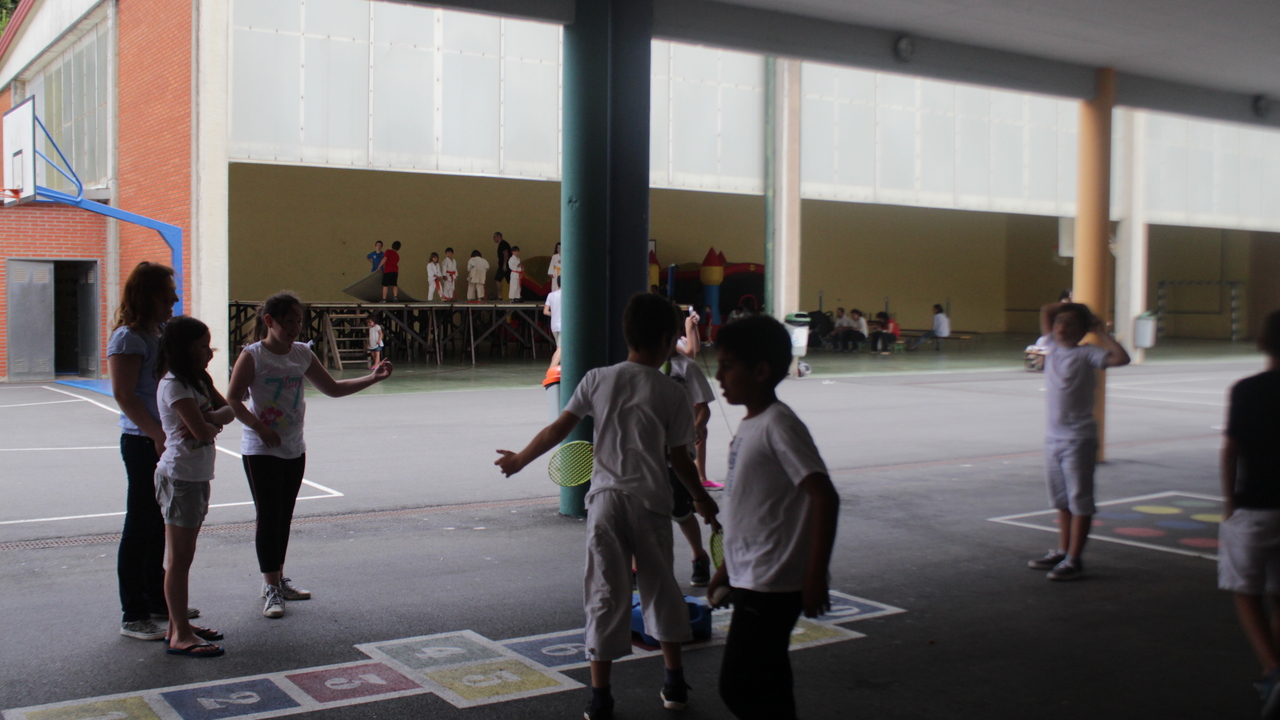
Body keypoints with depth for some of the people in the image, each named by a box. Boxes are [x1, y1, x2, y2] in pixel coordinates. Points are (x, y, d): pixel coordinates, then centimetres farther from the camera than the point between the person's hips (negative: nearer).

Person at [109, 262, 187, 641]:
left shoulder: (163, 333, 14)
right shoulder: (128, 338, -13)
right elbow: (124, 395, -20)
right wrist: (158, 435, -25)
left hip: (166, 442, 9)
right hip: (143, 443, -9)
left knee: (160, 525, 16)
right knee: (140, 527, -3)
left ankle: (157, 601, 28)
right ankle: (132, 616, 3)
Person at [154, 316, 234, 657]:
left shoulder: (198, 380, 14)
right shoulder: (173, 385, -15)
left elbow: (228, 410, 7)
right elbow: (202, 429, -23)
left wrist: (210, 418, -13)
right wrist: (213, 420, -2)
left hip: (198, 475, 9)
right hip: (180, 476, -9)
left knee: (184, 555, 14)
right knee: (180, 558, -5)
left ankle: (179, 625, 22)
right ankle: (179, 635, 0)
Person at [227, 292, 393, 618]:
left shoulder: (302, 354, 6)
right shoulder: (253, 356, -9)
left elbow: (332, 388, 12)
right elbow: (233, 399, -11)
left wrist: (373, 378, 2)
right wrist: (259, 427, -20)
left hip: (294, 449, 6)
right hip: (261, 451, -6)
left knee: (284, 517, 13)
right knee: (269, 517, -5)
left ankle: (278, 580, 25)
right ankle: (271, 588, 2)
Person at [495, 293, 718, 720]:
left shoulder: (598, 380, 0)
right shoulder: (671, 394, -3)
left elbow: (558, 430, 0)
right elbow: (680, 459, 3)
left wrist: (520, 459, 15)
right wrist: (701, 498, 19)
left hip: (605, 498, 1)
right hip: (651, 501, 0)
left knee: (605, 593, 5)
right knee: (660, 587, 17)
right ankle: (674, 683, 26)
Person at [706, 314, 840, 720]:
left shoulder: (778, 425, -17)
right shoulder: (749, 425, 10)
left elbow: (825, 498, -23)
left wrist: (815, 577, -23)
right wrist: (727, 569, 24)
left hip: (770, 588, -9)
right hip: (750, 581, 9)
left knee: (738, 686, -6)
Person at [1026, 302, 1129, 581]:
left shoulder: (1087, 354, -10)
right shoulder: (1053, 348, 7)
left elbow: (1122, 358, -26)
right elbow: (1045, 311, 17)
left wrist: (1101, 332, -17)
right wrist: (1069, 305, 8)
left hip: (1079, 439, -7)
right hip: (1053, 435, 7)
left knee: (1080, 501, 0)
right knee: (1061, 500, 17)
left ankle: (1074, 560, 5)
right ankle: (1062, 551, 28)